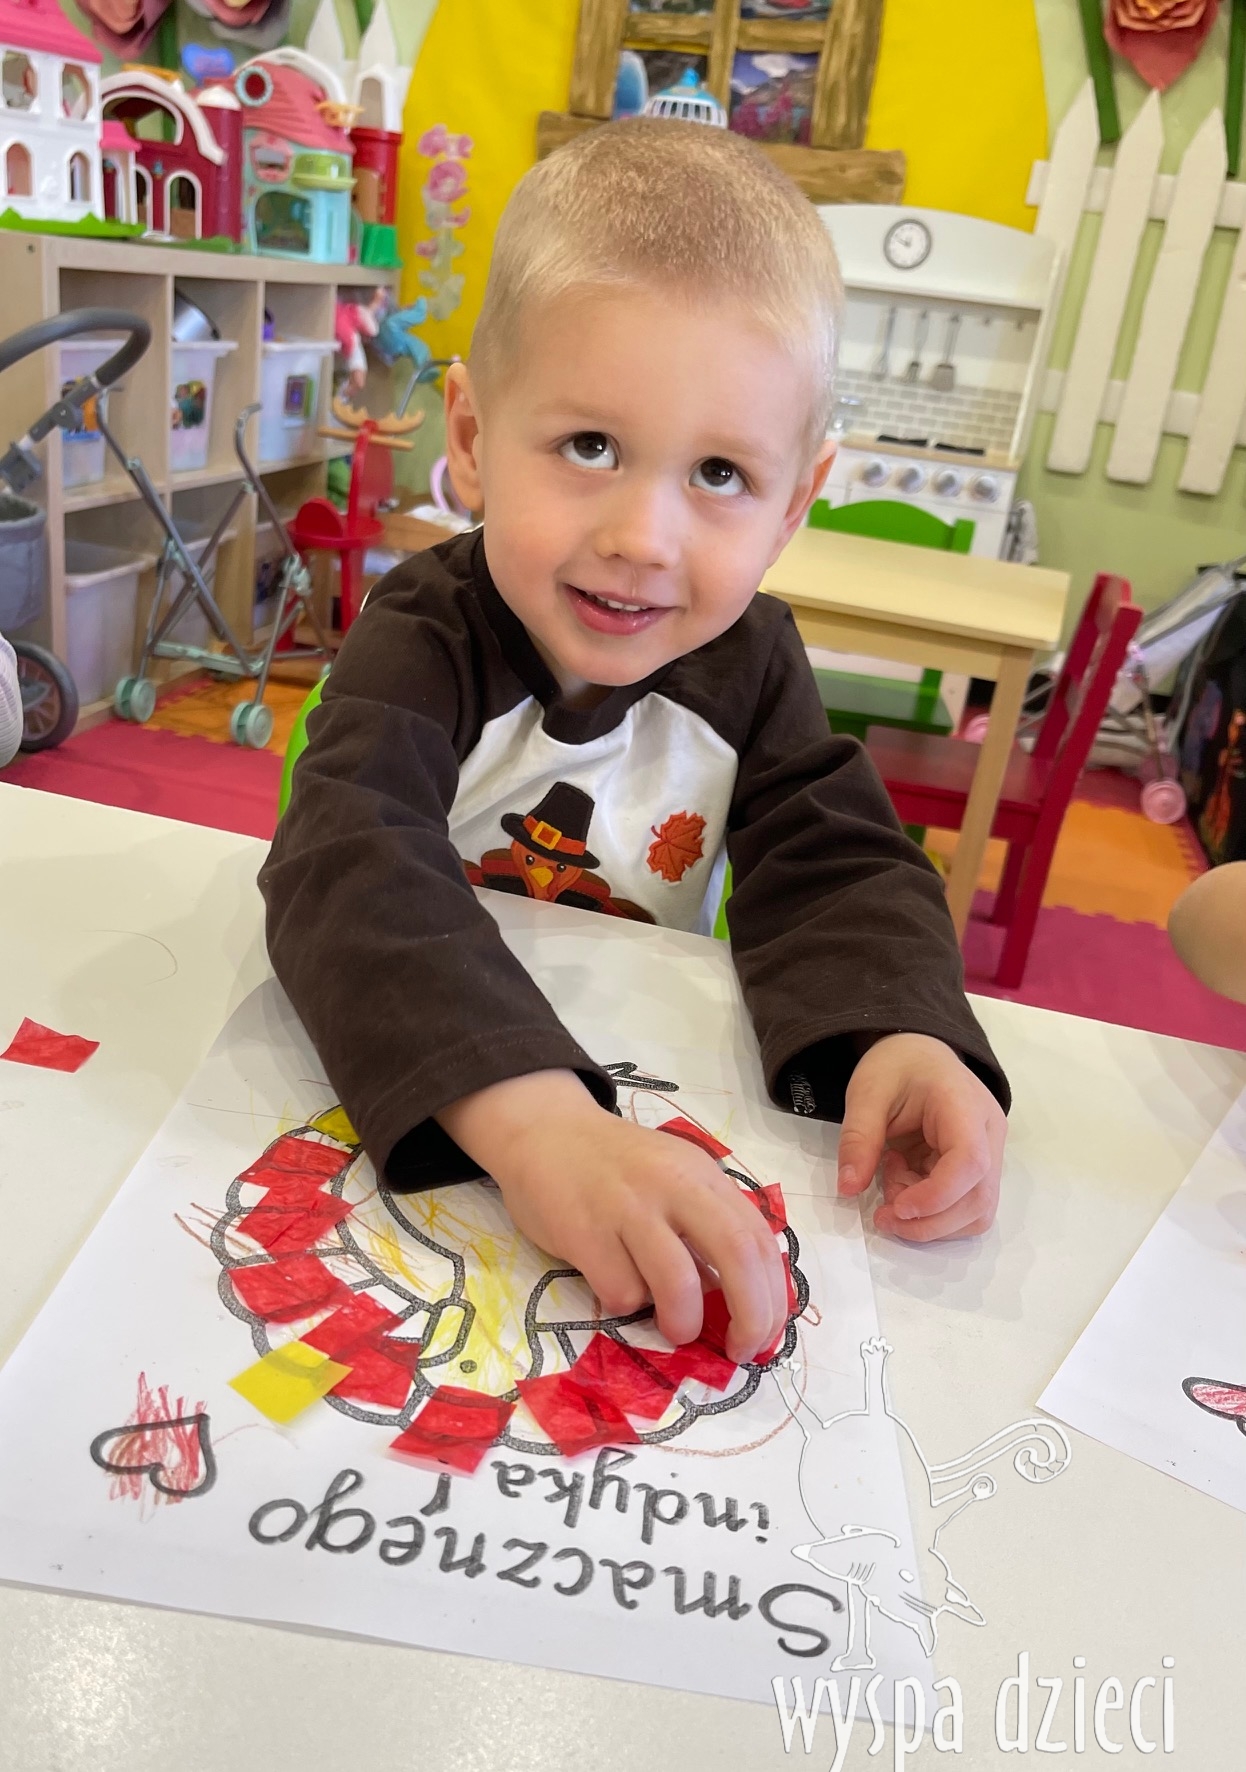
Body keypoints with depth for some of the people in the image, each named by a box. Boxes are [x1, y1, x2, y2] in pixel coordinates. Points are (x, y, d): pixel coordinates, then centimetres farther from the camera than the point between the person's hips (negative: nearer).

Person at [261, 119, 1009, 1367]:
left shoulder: (750, 657, -6)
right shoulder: (426, 640, -20)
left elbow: (834, 862, -8)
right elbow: (350, 870, -36)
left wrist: (904, 1036, -30)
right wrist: (531, 1115, -53)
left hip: (642, 1084, 4)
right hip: (414, 1119, -3)